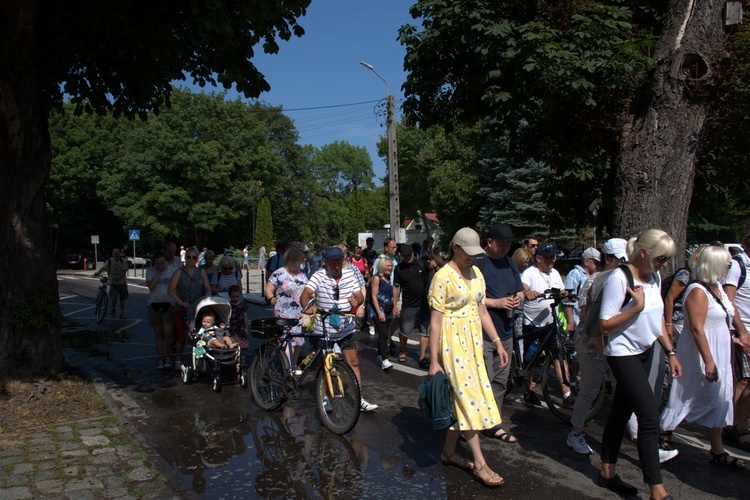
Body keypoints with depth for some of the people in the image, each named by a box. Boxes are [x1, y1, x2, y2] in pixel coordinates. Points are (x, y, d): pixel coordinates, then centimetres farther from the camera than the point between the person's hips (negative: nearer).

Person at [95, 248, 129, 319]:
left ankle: (122, 314, 17)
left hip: (122, 283, 0)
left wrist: (118, 277, -24)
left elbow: (124, 271, -9)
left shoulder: (123, 261, -4)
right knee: (113, 298, -12)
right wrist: (98, 273, -31)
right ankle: (113, 309, 19)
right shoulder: (109, 261, -1)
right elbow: (103, 268, -12)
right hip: (113, 283, 0)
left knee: (122, 299, 4)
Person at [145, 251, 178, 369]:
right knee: (158, 334, 7)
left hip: (169, 304, -2)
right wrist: (158, 273, -9)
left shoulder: (173, 271, 3)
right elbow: (151, 286, -9)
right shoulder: (150, 271, 5)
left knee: (167, 332, -10)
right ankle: (161, 359, 17)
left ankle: (167, 356, 11)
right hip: (154, 305, 2)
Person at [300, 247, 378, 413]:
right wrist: (307, 307, -49)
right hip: (323, 329, -3)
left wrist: (357, 300, -24)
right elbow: (305, 294, -27)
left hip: (346, 329, 3)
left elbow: (360, 295, 0)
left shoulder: (349, 274, -1)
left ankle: (359, 400, 10)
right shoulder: (319, 276, -13)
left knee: (353, 363, 3)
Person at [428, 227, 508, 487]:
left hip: (473, 341, 7)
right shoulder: (443, 276, -13)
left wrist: (497, 342, 9)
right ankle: (479, 462, 7)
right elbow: (435, 321, -14)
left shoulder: (476, 273, 8)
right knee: (468, 397, -3)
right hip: (452, 342, -7)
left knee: (460, 398, 12)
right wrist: (434, 360, -15)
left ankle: (448, 452, 25)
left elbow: (482, 310, 13)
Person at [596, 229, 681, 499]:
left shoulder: (654, 277, 6)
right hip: (624, 355, -8)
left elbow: (657, 318, 17)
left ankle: (607, 472, 26)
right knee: (650, 418, -9)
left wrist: (670, 352, 15)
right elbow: (605, 326, -21)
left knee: (622, 411, 14)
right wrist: (637, 307, -25)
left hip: (645, 352, 8)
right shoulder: (619, 279, -20)